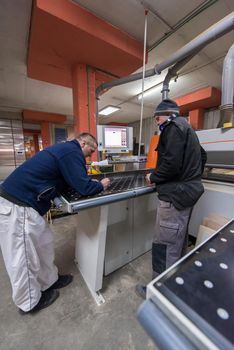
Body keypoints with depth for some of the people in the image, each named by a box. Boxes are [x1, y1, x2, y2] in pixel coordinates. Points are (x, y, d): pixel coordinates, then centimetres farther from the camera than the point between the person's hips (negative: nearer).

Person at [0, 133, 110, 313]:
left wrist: (93, 181, 13)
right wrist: (101, 185, 0)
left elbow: (75, 180, 23)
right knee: (24, 257, 9)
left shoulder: (65, 149, 16)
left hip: (20, 200, 10)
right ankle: (30, 303, 32)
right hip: (18, 206, -10)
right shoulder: (72, 151, -16)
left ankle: (49, 281, 40)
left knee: (44, 243, 20)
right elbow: (84, 187, -20)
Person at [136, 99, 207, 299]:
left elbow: (171, 163, -24)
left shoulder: (173, 127, -10)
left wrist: (153, 178, -9)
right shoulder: (186, 127, 21)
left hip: (176, 194, -11)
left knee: (164, 245, -1)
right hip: (189, 190, 11)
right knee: (179, 238, 24)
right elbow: (202, 156, 27)